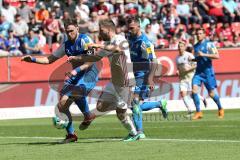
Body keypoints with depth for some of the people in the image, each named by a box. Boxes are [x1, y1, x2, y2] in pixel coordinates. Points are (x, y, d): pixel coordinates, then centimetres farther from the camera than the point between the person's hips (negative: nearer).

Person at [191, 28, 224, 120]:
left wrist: (203, 54, -22)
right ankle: (198, 112, -8)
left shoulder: (208, 44, -7)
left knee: (211, 93, 0)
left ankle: (220, 109, 25)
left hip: (207, 71, -5)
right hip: (198, 71, 5)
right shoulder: (195, 46, 13)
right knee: (194, 90, -13)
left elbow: (217, 56, -16)